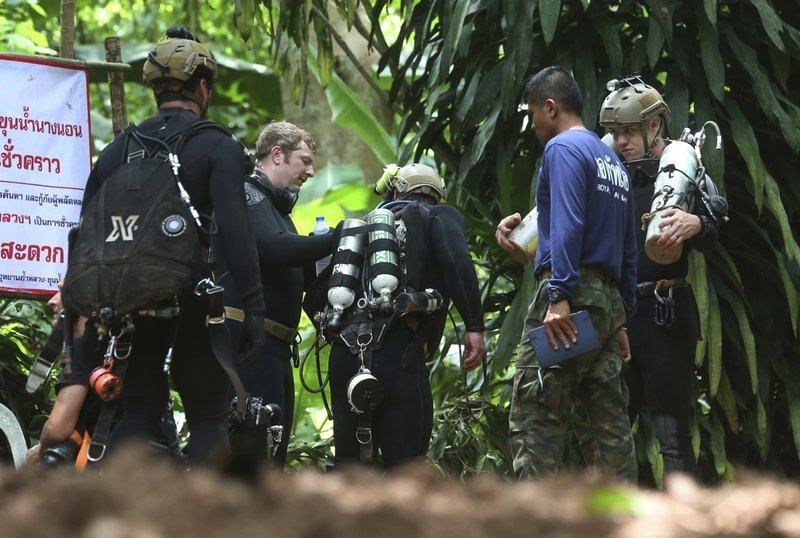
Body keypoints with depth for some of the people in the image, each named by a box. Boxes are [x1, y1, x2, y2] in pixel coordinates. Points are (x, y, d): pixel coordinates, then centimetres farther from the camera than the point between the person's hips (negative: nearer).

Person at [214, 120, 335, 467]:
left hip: (273, 346, 11)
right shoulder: (247, 194, -6)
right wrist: (338, 240, -18)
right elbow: (275, 248, -24)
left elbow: (304, 276, 24)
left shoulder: (276, 205, 26)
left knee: (274, 450, 10)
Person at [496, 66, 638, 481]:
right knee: (611, 421, 6)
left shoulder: (563, 148, -3)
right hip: (609, 299, 9)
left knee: (533, 417, -10)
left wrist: (560, 295, -23)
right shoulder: (613, 161, 23)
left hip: (570, 294, -9)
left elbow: (567, 226, -17)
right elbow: (628, 248, 24)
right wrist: (622, 316, 25)